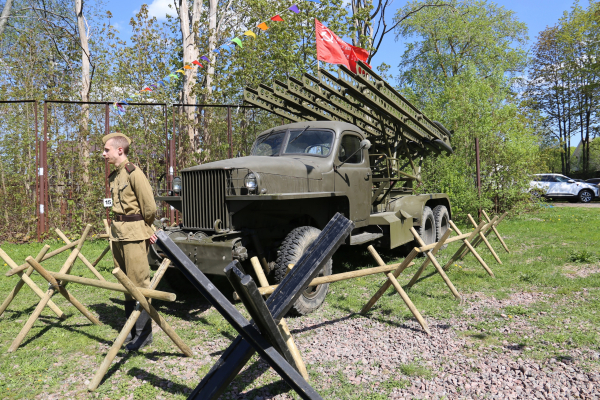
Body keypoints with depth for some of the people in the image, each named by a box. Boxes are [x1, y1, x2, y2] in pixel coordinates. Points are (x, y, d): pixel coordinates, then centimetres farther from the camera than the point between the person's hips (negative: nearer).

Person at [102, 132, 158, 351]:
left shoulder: (133, 173, -12)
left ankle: (143, 333, 5)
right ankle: (131, 327, 26)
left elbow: (149, 206, -14)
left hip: (134, 233, -9)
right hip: (118, 232, 9)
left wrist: (145, 228, 0)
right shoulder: (113, 176, 14)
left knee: (139, 282, -4)